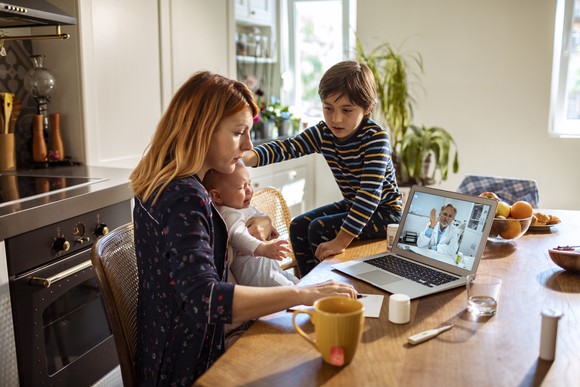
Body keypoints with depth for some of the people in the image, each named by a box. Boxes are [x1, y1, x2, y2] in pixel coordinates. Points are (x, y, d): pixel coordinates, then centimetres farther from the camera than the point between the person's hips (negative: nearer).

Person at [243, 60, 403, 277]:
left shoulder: (375, 137, -26)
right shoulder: (323, 133, -7)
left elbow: (370, 191, -34)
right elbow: (287, 147, -21)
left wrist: (342, 240, -40)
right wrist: (250, 157, -42)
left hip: (384, 212, -7)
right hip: (351, 205, 7)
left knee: (319, 229, -20)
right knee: (299, 227, 1)